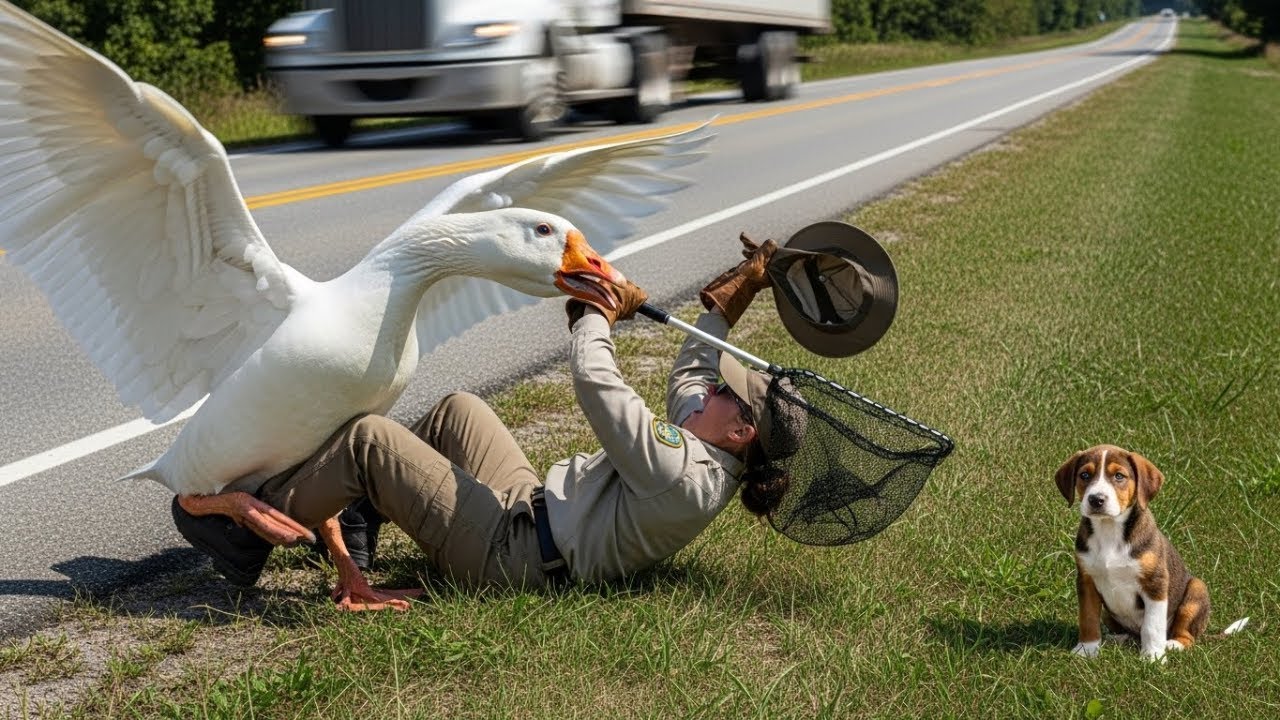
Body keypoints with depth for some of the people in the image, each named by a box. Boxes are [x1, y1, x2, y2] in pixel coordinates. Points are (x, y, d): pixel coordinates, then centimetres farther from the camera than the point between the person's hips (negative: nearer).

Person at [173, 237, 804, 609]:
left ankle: (251, 533, 4)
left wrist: (601, 312, -13)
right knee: (457, 408, 21)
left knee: (367, 438, -13)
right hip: (533, 509, 10)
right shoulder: (702, 447, -1)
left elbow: (596, 384, -30)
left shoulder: (680, 476, -30)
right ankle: (358, 508, 29)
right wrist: (740, 290, 12)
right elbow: (692, 366, 14)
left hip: (504, 553, -10)